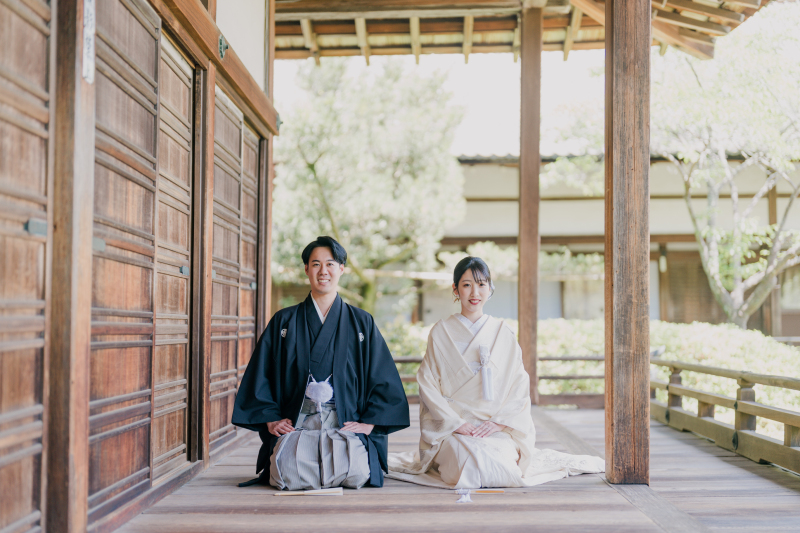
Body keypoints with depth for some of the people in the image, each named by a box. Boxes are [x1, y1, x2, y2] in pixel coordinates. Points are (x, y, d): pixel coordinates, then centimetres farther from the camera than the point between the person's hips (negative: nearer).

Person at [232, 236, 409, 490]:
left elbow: (384, 380, 9)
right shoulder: (284, 322, 11)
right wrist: (271, 419, -1)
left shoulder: (362, 323, 11)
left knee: (354, 473, -28)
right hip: (295, 424, 0)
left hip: (346, 424, 0)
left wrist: (369, 422, -2)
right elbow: (260, 375, 10)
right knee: (290, 475, -28)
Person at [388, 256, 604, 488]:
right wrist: (455, 422, -12)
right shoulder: (441, 332, 5)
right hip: (452, 429, -2)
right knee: (469, 464, -31)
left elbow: (520, 387, 7)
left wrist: (499, 422, -9)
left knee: (503, 467, -26)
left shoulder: (503, 333, 9)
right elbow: (428, 384, 0)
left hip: (497, 429, 2)